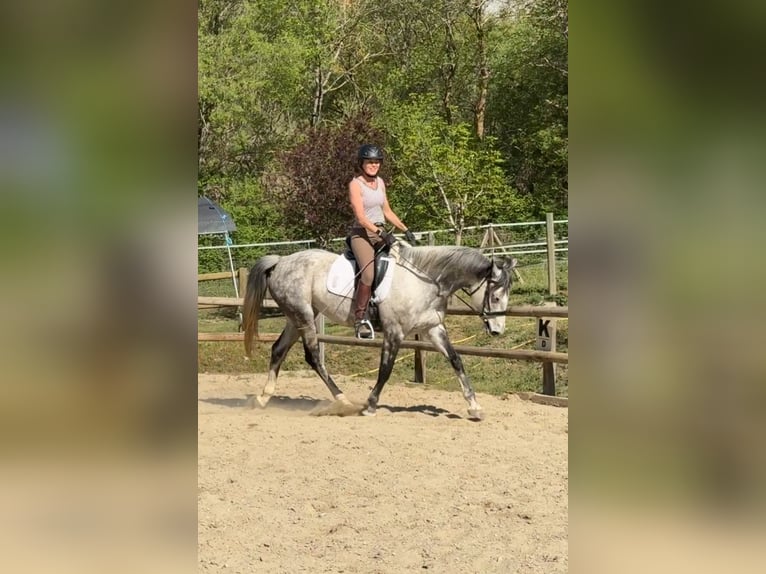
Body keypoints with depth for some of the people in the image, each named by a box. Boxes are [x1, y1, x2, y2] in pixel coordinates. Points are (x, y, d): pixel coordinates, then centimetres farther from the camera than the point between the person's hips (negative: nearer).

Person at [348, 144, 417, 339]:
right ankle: (360, 318, -20)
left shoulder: (380, 182, 13)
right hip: (362, 233, -7)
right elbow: (361, 217, -17)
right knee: (369, 271, -28)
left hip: (382, 233, 7)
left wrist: (405, 230, 12)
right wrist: (381, 233, -27)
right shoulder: (355, 184, -8)